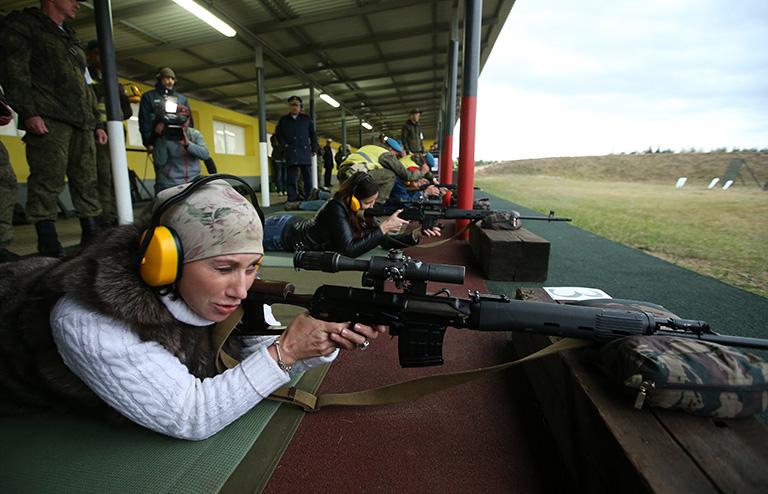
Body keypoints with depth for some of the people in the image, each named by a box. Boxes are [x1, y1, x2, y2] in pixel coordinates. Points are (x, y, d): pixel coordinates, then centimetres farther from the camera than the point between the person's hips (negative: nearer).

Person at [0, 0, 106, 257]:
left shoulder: (71, 38, 31)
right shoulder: (22, 24, 9)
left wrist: (97, 122, 19)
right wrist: (27, 111, -16)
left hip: (82, 124, 7)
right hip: (48, 120, -7)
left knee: (87, 183, 1)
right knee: (48, 182, -12)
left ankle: (92, 239, 4)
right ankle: (50, 248, -12)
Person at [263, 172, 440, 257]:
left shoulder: (361, 212, -15)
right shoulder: (337, 209, -38)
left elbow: (384, 241, -13)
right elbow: (349, 250, -45)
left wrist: (415, 234, -27)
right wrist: (383, 227, -44)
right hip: (282, 234, -6)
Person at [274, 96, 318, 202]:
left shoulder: (307, 119, 13)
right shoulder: (283, 120, 14)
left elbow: (313, 135, 13)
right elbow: (278, 133, 16)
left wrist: (314, 149, 5)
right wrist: (284, 145, 2)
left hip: (305, 152, 0)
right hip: (291, 152, 0)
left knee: (307, 176, -1)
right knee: (291, 176, -4)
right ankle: (292, 197, -2)